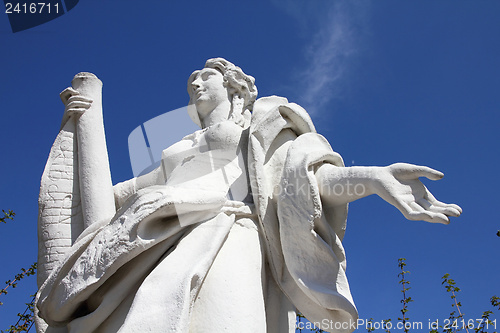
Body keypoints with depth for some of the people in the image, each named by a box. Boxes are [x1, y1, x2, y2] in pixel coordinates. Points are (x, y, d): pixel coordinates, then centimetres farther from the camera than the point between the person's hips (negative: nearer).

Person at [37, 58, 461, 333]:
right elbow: (109, 192, 41)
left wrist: (372, 176, -12)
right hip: (164, 254, 5)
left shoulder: (264, 126, 27)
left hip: (231, 239, -4)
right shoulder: (179, 153, 41)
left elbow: (311, 173, 8)